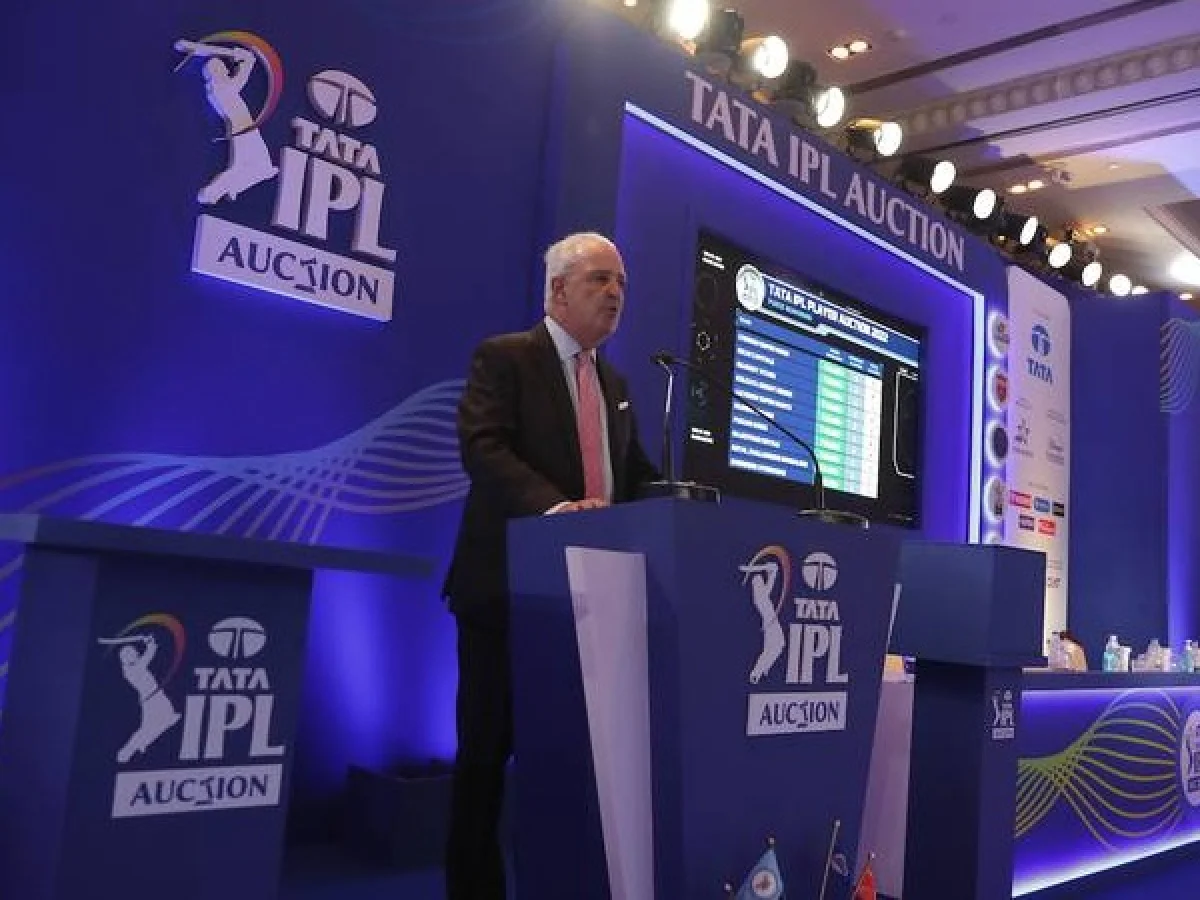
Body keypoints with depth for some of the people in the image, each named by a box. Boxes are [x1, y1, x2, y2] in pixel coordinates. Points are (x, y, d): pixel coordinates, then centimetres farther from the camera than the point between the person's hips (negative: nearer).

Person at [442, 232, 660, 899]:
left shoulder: (616, 383, 19)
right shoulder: (504, 357, -3)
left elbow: (636, 475, 18)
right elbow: (483, 448, -17)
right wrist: (555, 506, -32)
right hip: (509, 585, -6)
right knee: (489, 744, 3)